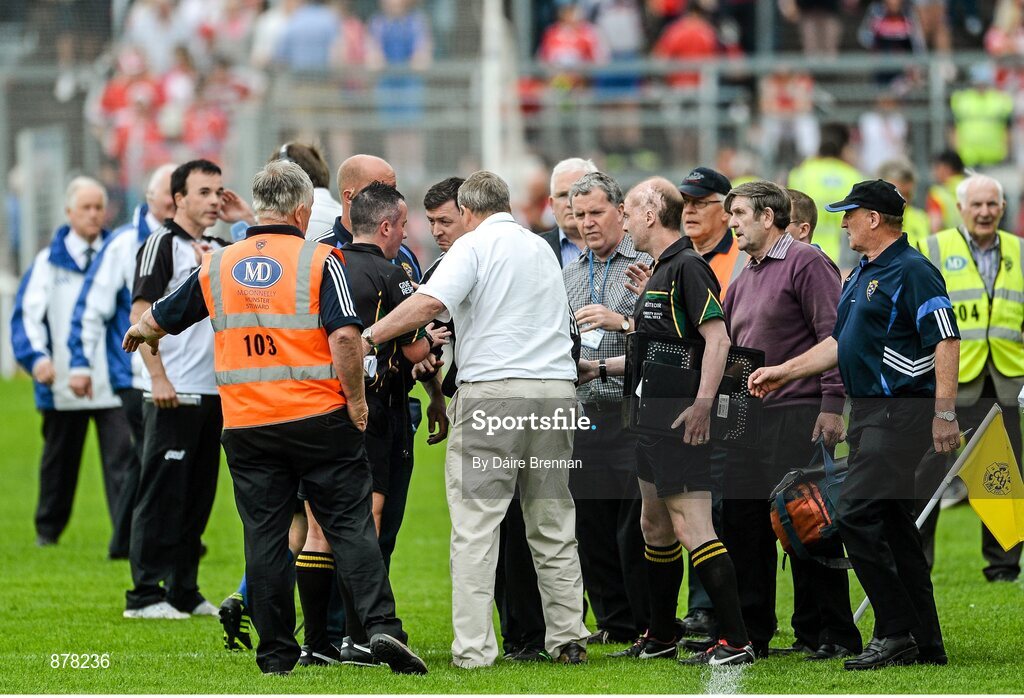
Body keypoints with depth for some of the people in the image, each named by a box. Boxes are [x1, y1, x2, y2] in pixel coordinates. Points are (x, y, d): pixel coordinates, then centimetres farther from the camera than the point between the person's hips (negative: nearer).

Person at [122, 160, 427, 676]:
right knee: (350, 524, -1)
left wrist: (139, 332, 44)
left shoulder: (219, 265, 8)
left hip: (246, 427, 3)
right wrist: (356, 400, -6)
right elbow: (345, 334, -17)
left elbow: (162, 318, 22)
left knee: (264, 534, 6)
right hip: (319, 418, -3)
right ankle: (381, 627, -14)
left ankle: (275, 651, 7)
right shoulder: (319, 261, -5)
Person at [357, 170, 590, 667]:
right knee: (554, 526, 13)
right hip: (556, 390, 6)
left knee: (475, 525, -4)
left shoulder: (475, 245, -2)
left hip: (491, 388, -6)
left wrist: (370, 336, -13)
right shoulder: (541, 249, 19)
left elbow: (429, 303, -17)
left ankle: (473, 648, -10)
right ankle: (568, 639, 13)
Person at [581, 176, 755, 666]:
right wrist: (601, 368, 25)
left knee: (692, 528, -13)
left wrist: (703, 404, -28)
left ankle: (734, 640, -14)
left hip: (683, 423, -11)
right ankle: (660, 638, 28)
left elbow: (718, 338, -22)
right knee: (656, 527, 17)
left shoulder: (687, 267, -14)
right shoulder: (659, 272, 18)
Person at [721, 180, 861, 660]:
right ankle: (750, 633, 14)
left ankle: (828, 634, -3)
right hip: (748, 421, 8)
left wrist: (832, 405, -17)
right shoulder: (743, 280, 20)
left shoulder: (806, 264, -5)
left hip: (798, 418, -8)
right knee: (741, 522, 7)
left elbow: (833, 336, -11)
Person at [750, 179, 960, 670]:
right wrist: (783, 372, 25)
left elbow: (946, 341, -18)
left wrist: (945, 413, -23)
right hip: (870, 413, 10)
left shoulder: (913, 273, -12)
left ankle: (897, 634, -13)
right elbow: (840, 343, 27)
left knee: (856, 516, -16)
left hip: (900, 414, -10)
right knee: (894, 527, 9)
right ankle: (926, 645, 11)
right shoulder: (862, 276, 18)